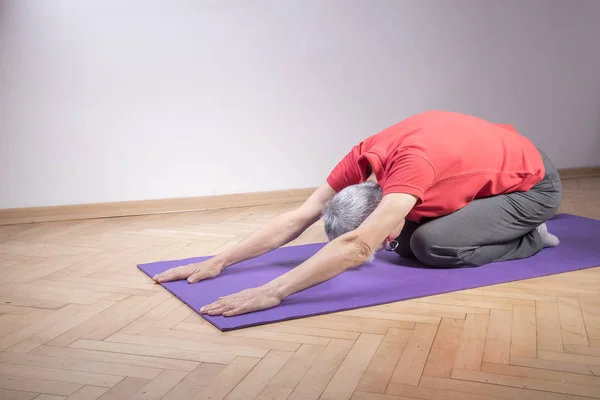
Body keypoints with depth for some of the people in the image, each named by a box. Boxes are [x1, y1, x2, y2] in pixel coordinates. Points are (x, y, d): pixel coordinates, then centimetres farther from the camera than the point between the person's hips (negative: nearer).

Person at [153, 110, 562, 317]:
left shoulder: (412, 162, -41)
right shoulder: (364, 156, -18)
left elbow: (358, 247, -51)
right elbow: (301, 216, -18)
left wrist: (272, 292, -56)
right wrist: (219, 261, -22)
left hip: (535, 182, -7)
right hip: (485, 170, 7)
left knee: (434, 245, -24)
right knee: (406, 241, -2)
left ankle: (531, 238, 2)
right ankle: (513, 224, 18)